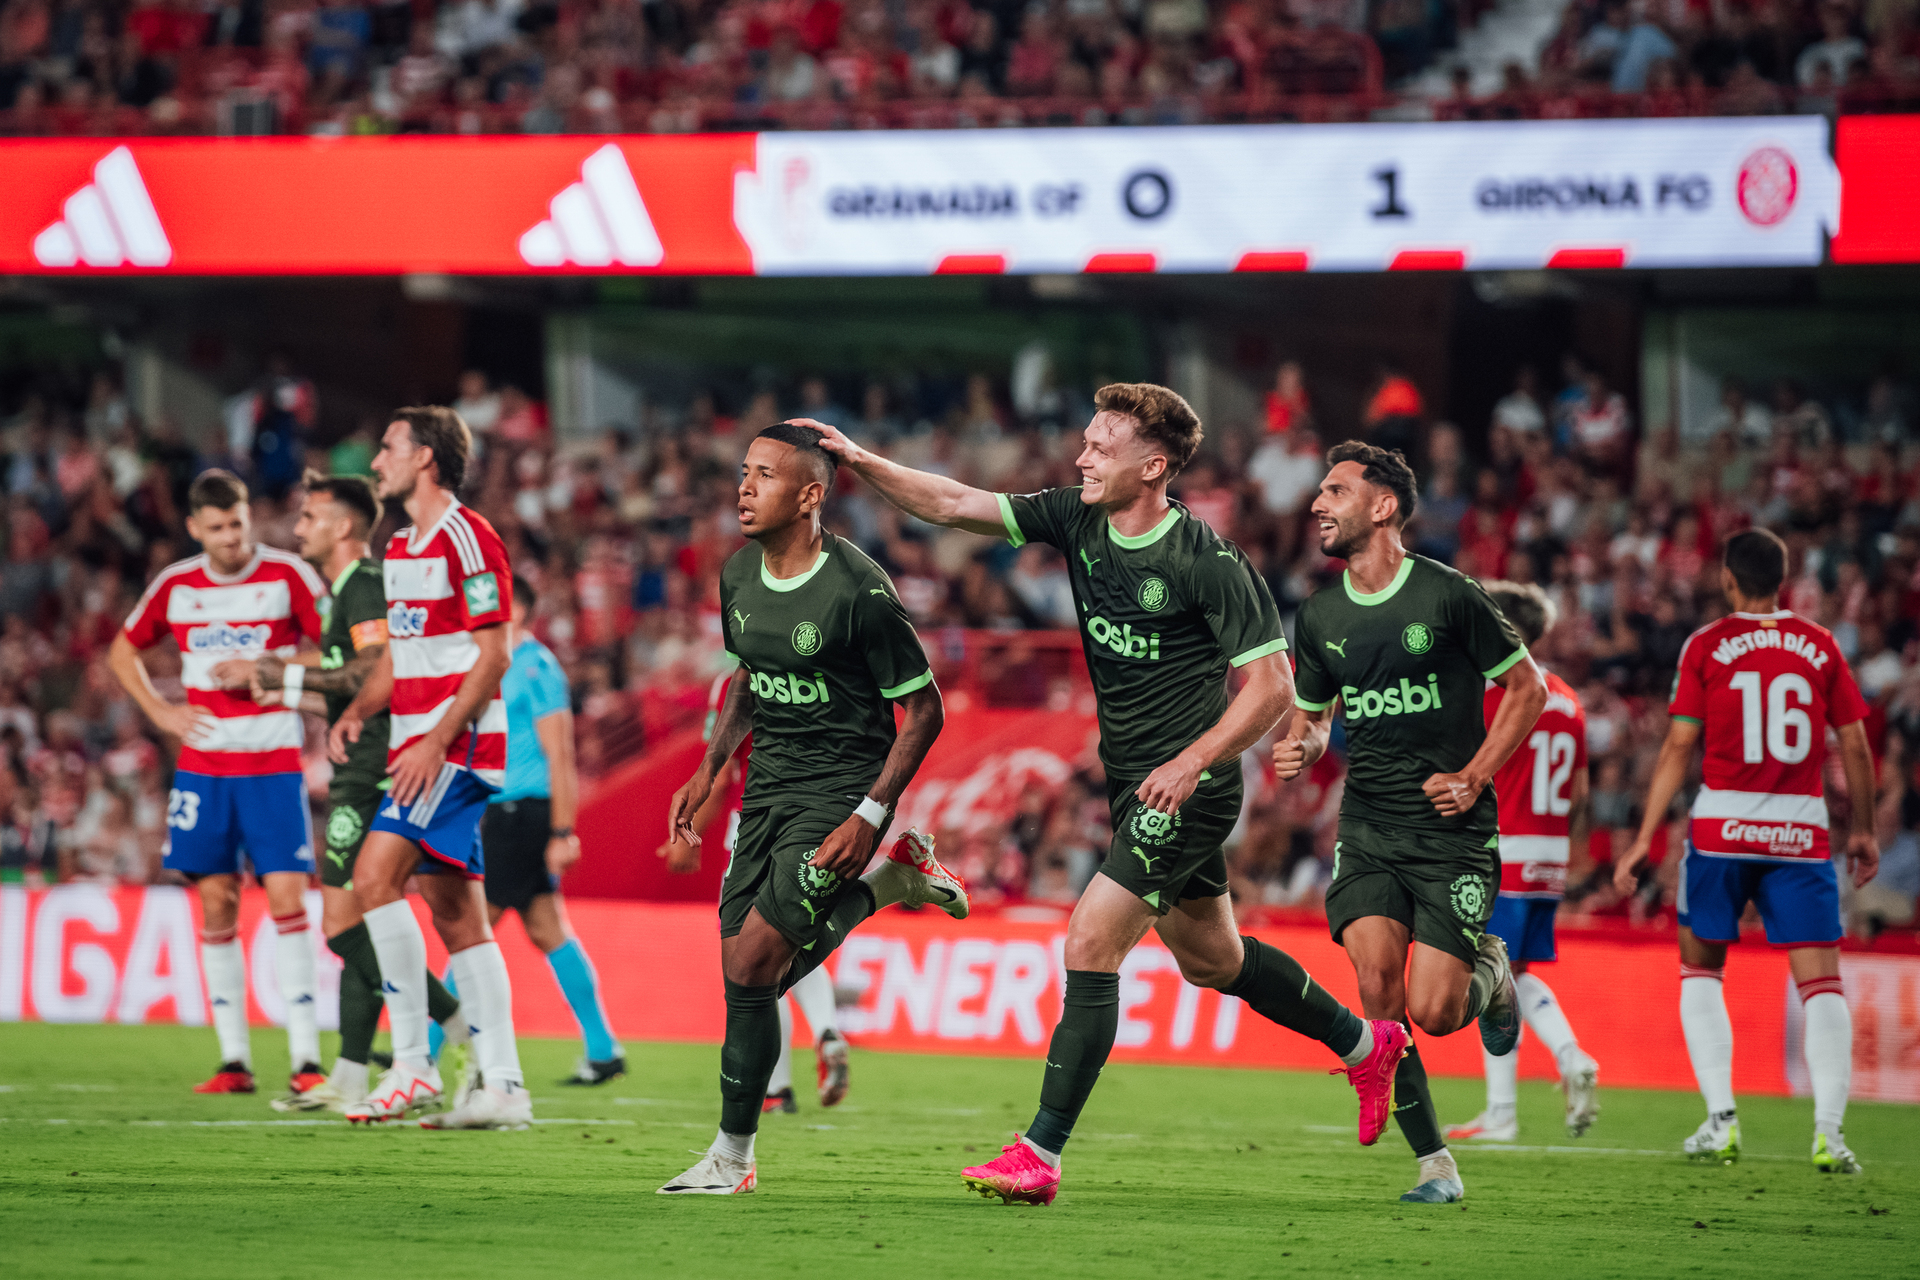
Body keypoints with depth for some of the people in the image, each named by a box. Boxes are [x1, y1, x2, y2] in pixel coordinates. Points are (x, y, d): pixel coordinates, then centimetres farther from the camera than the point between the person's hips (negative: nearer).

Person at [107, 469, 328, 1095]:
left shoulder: (289, 576, -3)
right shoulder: (176, 585, 6)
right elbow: (122, 650, 21)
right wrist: (159, 711, 8)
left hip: (273, 764, -3)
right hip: (202, 762, 3)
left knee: (287, 898, -11)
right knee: (216, 904, 2)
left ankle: (306, 1059, -11)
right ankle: (234, 1059, 8)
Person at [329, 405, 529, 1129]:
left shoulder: (468, 540, -11)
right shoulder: (400, 549, 19)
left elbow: (493, 656, -14)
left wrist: (436, 741, -20)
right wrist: (358, 710, 7)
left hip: (457, 744, -9)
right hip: (419, 748, 9)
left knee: (374, 876, -19)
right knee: (457, 916, 6)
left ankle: (413, 1064, -18)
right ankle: (501, 1087, 7)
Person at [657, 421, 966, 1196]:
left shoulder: (858, 591, -19)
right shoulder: (739, 575, 3)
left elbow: (923, 710, -13)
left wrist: (869, 815, -19)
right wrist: (709, 770, 10)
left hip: (843, 784, -8)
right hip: (769, 782, 8)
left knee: (753, 966, -13)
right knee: (744, 976, 2)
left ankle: (733, 1155, 1)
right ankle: (888, 884, 22)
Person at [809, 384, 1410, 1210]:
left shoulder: (1207, 563, -18)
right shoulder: (1077, 520, 0)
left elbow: (1272, 686, -15)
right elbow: (954, 505, -2)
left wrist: (1191, 762, -24)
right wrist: (858, 461, -13)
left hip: (1185, 789, -8)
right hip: (1132, 782, 8)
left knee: (1090, 944, -15)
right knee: (1209, 960, 20)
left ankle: (1042, 1154, -14)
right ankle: (1364, 1043, 41)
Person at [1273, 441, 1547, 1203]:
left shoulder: (1449, 597, -7)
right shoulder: (1320, 617, 7)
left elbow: (1527, 689, 2)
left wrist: (1474, 776, -8)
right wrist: (1301, 746, -2)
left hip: (1452, 830, -4)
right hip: (1368, 830, 4)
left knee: (1433, 1013, -13)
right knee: (1376, 983, -17)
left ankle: (1490, 976, 25)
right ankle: (1435, 1165, -7)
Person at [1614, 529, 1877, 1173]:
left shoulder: (1706, 645, 0)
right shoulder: (1820, 645, 6)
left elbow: (1679, 746, -3)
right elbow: (1854, 745, 8)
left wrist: (1644, 839, 0)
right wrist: (1863, 830, 20)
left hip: (1723, 823, -1)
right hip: (1802, 828, 1)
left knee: (1701, 970, 16)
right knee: (1821, 982, 0)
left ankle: (1720, 1118, 4)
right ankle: (1829, 1131, -15)